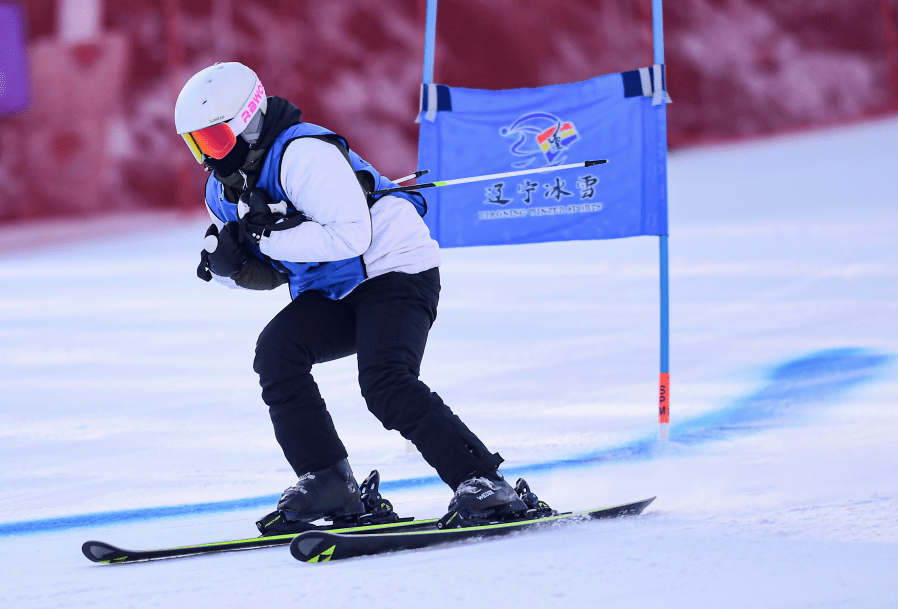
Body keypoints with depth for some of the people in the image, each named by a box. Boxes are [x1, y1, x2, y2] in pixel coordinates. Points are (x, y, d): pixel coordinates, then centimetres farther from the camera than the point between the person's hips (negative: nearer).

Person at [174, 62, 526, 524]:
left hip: (394, 271, -8)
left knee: (386, 384, -27)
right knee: (277, 352, -16)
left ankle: (482, 484, -24)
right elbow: (270, 274, 16)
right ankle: (326, 483, -13)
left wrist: (269, 235, -26)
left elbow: (349, 236, -30)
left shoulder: (304, 153, -21)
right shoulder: (225, 193, 8)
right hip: (330, 295, 8)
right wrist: (229, 265, -6)